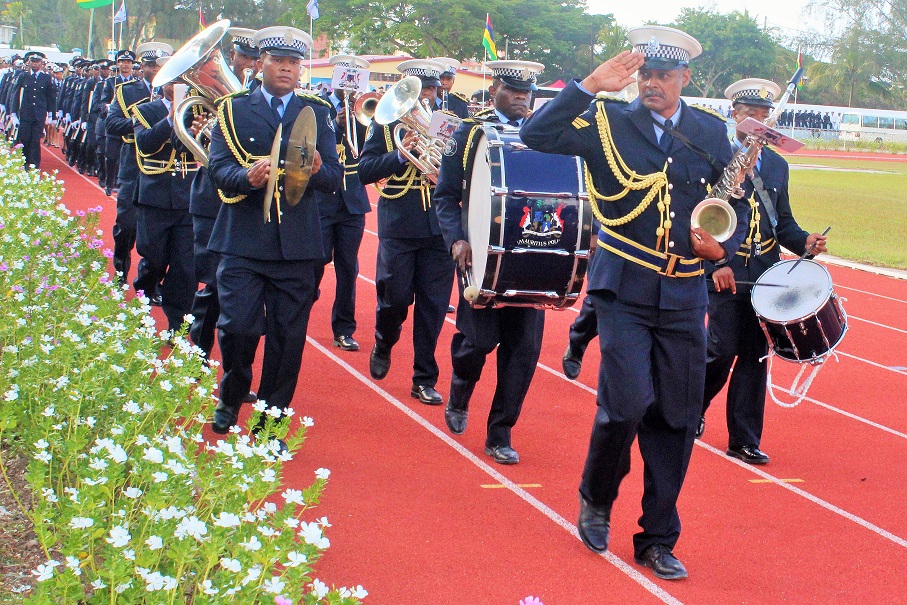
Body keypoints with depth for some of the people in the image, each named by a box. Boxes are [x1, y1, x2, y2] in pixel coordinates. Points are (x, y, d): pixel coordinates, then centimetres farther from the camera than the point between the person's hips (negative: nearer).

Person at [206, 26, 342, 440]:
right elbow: (219, 169, -4)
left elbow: (334, 177, 4)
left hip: (296, 246, 2)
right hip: (243, 241, -1)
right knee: (237, 327, -8)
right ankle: (230, 400, 20)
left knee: (287, 336, 2)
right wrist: (247, 177, -25)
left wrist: (316, 170, -19)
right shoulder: (233, 109, 7)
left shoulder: (318, 112, 12)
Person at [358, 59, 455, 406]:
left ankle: (424, 379, 10)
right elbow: (365, 171, -4)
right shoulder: (386, 123, 5)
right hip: (399, 226, -2)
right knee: (395, 298, -1)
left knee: (433, 305, 1)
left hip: (440, 227, 2)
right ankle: (383, 347, 31)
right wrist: (400, 154, -16)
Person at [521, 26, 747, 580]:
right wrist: (590, 86, -19)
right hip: (624, 291, -3)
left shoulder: (712, 132, 7)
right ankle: (596, 498, 14)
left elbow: (737, 203, 14)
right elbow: (537, 136, -13)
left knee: (676, 419, 5)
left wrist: (722, 247, -5)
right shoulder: (608, 122, -1)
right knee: (627, 404, -16)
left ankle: (658, 542, 18)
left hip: (684, 298, 3)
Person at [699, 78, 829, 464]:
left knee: (755, 357, 4)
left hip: (765, 277, 5)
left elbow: (782, 222, 16)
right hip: (725, 274, -5)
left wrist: (805, 241, -4)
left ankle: (744, 441, 11)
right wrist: (715, 264, -18)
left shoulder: (777, 166, 14)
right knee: (722, 351, -7)